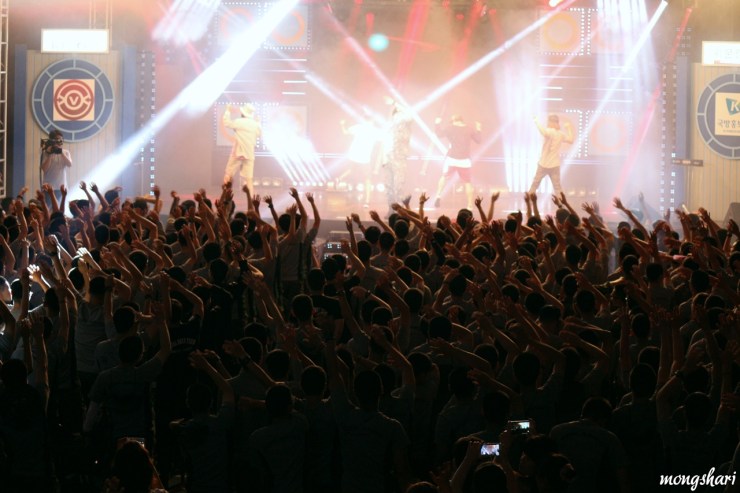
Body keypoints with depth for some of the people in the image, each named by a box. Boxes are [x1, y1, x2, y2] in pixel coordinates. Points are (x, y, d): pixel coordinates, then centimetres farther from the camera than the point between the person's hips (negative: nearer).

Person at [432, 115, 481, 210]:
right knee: (467, 182, 7)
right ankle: (470, 205, 2)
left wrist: (437, 124, 19)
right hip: (464, 160, 0)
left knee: (444, 177, 22)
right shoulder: (470, 130, 3)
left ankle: (438, 196, 4)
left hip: (451, 159, 0)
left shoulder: (450, 128, -2)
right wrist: (478, 129, 26)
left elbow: (439, 133, 4)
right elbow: (478, 139, 10)